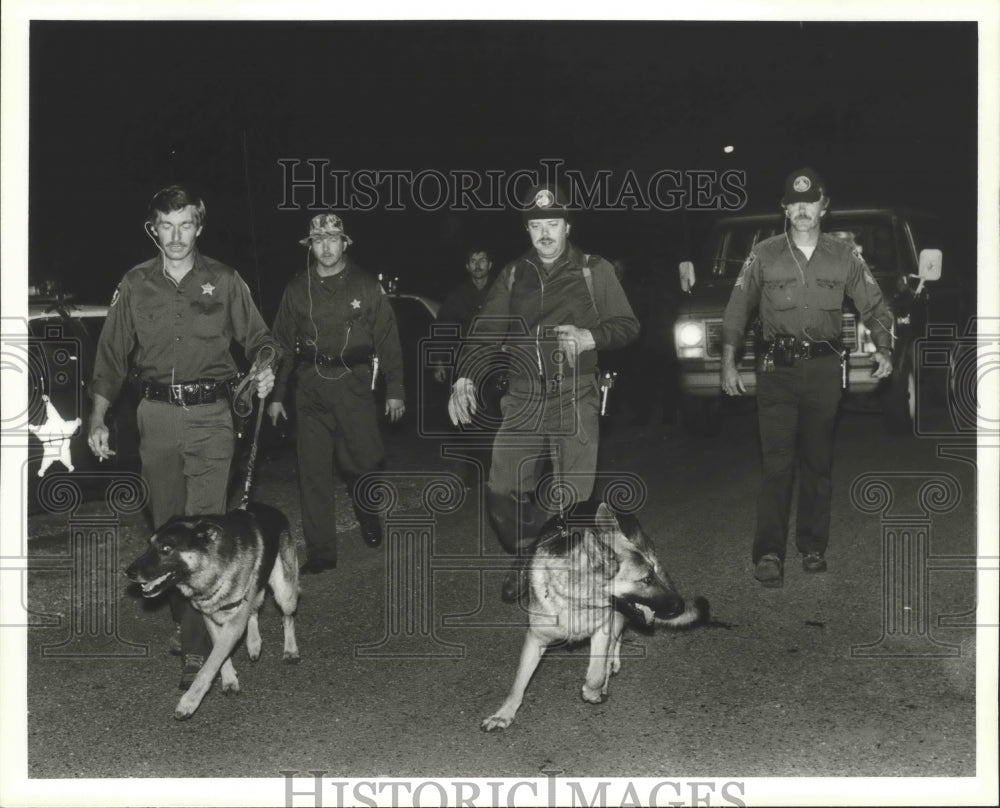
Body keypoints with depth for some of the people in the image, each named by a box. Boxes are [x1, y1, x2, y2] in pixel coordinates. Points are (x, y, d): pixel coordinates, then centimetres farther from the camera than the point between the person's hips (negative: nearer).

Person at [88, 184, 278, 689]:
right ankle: (183, 618, 26)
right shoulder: (135, 286, 7)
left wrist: (265, 368, -13)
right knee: (166, 528, 10)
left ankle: (197, 647, -10)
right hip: (156, 417, 3)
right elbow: (111, 357, 9)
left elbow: (257, 338, 10)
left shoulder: (224, 282, 3)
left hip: (210, 417, -3)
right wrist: (97, 420, 3)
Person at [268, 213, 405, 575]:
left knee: (363, 462, -2)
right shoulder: (297, 290, 9)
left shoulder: (367, 287, 3)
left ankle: (368, 517, 32)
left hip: (354, 385, -2)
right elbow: (283, 344, 13)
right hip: (310, 389, 2)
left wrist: (395, 390, -2)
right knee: (313, 471, -1)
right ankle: (320, 551, 5)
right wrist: (276, 394, 11)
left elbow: (388, 340, 3)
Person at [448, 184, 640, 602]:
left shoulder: (593, 271, 5)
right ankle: (524, 560, 24)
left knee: (572, 499, -6)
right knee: (502, 492, -2)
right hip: (522, 399, 3)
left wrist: (591, 337, -13)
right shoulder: (513, 276, 11)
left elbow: (627, 325, 7)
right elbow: (486, 331, 5)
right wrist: (465, 377, -10)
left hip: (574, 399, -2)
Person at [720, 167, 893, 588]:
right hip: (777, 370, -2)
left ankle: (813, 547, 17)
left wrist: (883, 349, -4)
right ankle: (769, 554, -9)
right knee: (777, 463, -9)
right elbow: (737, 311, 7)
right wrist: (728, 364, 1)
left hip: (824, 370, 2)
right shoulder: (764, 255, 3)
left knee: (818, 464, 8)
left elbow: (873, 307, 12)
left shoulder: (844, 257, 6)